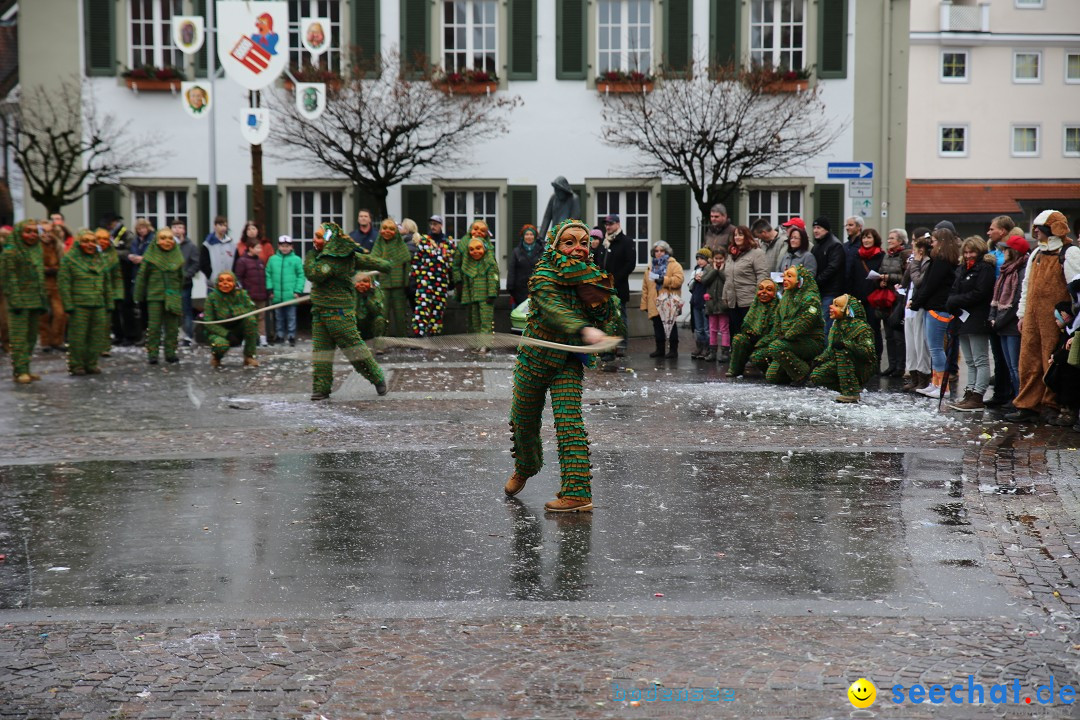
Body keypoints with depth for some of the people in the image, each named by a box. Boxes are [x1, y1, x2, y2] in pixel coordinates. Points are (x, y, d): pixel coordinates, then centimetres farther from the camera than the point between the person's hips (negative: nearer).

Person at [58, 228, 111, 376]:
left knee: (95, 336, 7)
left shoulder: (100, 259, 15)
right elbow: (63, 283, -6)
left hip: (98, 306, 5)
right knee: (77, 337, -4)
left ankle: (91, 364, 16)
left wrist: (109, 303, 15)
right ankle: (76, 365, 5)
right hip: (79, 306, -5)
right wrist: (68, 305, -12)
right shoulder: (69, 259, -2)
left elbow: (107, 282, 21)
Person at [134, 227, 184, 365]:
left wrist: (179, 294, 16)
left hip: (172, 297, 3)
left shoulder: (177, 257, 6)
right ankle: (152, 353, 3)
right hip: (154, 296, -3)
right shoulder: (150, 256, -4)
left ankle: (170, 352, 14)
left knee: (172, 326, 6)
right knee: (154, 326, -3)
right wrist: (139, 296, 1)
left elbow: (181, 277, 16)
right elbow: (142, 276, 0)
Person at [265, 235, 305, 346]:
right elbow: (268, 275, 7)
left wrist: (298, 291, -10)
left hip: (291, 295, -3)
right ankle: (280, 336, 21)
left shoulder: (296, 260, -3)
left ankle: (291, 337, 7)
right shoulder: (273, 259, 4)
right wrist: (270, 290, 0)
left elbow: (301, 276, -4)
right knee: (279, 318, 12)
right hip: (277, 296, 3)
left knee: (291, 317, 2)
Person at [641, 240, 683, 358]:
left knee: (670, 326, -2)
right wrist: (644, 303, 10)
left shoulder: (674, 265, 1)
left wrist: (664, 280, -20)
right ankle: (659, 349, 16)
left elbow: (678, 280, -15)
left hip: (669, 303, -5)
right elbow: (645, 287, 16)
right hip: (655, 304, 5)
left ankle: (673, 350, 4)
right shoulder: (651, 267, 18)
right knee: (657, 326, 8)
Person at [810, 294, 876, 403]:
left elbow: (869, 352, -30)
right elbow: (830, 349, 16)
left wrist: (846, 343, -37)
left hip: (863, 368, -7)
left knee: (842, 351, -35)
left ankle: (851, 393, -32)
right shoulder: (836, 325, 6)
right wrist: (819, 359, -2)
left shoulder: (861, 327, -18)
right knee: (815, 376, -11)